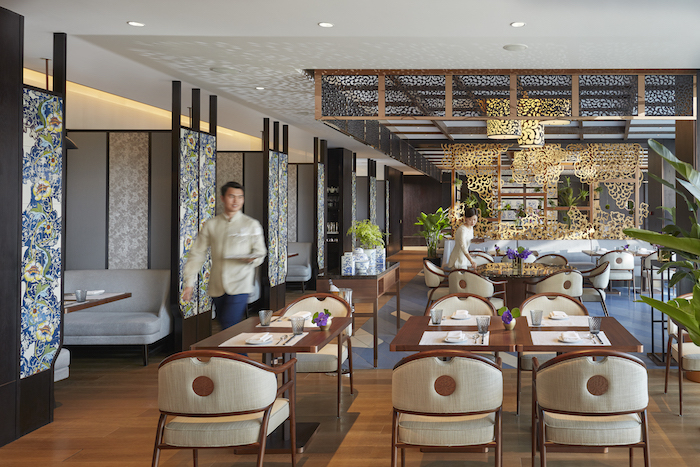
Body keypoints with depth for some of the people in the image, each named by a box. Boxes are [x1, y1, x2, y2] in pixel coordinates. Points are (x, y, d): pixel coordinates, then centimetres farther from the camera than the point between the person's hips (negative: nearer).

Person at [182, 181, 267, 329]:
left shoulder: (252, 225, 4)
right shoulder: (210, 225, 8)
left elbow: (260, 252, 7)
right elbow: (197, 253, 8)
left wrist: (252, 258, -17)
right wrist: (189, 282, 2)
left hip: (239, 285, -3)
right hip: (217, 287, 3)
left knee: (230, 328, -15)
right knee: (223, 326, 8)